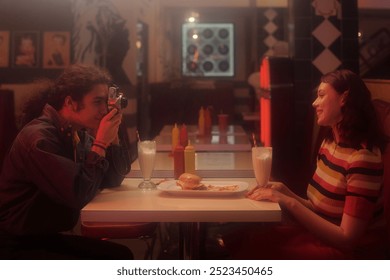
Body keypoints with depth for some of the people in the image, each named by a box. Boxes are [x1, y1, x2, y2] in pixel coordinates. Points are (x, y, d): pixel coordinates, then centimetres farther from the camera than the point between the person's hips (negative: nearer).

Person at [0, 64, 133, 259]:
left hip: (49, 237, 8)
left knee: (121, 256, -4)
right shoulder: (39, 138, -23)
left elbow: (113, 179, 7)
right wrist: (100, 143, -22)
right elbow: (78, 196, -28)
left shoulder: (76, 133, 3)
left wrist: (112, 136, -7)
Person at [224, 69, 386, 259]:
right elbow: (320, 209, 9)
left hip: (341, 252, -7)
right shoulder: (329, 143, 7)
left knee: (252, 246, -21)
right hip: (316, 234, 7)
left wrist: (290, 202, -22)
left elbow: (347, 239, -21)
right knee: (238, 236, -12)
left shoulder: (363, 158, -20)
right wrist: (286, 193, -8)